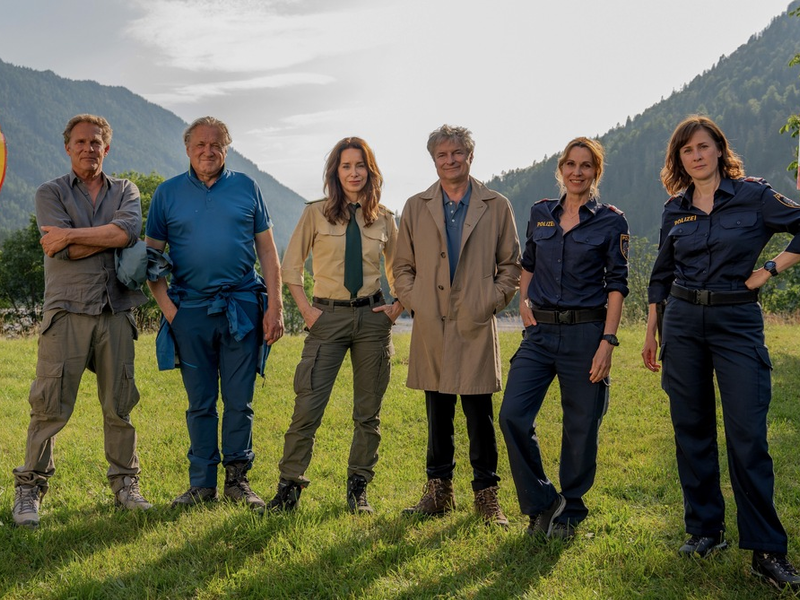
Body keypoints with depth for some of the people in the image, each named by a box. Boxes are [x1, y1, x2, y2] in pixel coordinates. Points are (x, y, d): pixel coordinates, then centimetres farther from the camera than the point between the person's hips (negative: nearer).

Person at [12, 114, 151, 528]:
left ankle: (125, 485, 16)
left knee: (120, 404, 6)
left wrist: (71, 236, -10)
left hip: (115, 312, 2)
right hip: (67, 310, -2)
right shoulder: (51, 193, 8)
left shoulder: (125, 191, 14)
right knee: (50, 405, -4)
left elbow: (131, 229, -10)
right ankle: (29, 489, 6)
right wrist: (111, 236, -4)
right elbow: (65, 251, -9)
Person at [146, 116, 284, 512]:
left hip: (242, 309, 0)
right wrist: (167, 307, -3)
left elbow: (267, 251, 7)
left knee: (239, 401, 3)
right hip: (190, 311, 0)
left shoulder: (246, 188, 7)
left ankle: (238, 479, 14)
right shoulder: (168, 193, 7)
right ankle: (202, 483, 16)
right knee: (200, 403, 7)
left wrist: (275, 305, -1)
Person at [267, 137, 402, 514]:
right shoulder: (316, 214, 1)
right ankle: (289, 486, 6)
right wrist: (305, 309, -2)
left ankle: (358, 489, 18)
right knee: (308, 406, -7)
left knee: (368, 411, 6)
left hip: (372, 317, 2)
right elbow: (290, 266, 7)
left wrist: (397, 307, 7)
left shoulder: (383, 218, 7)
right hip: (328, 317, -2)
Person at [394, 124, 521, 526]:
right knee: (437, 413, 9)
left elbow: (511, 265, 9)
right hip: (431, 327, 2)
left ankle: (486, 494, 11)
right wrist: (413, 303, 2)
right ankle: (439, 491, 20)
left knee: (479, 415, 0)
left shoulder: (497, 207, 6)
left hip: (476, 327, -2)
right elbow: (402, 265, 14)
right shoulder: (416, 207, 10)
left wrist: (491, 303, -2)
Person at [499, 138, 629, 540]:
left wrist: (607, 341, -12)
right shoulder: (540, 214, 10)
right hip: (540, 332, 3)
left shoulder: (611, 222, 0)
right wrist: (523, 301, 5)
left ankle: (570, 512, 22)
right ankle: (542, 503, 9)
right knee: (513, 416, -8)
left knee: (581, 428, 3)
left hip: (585, 333, -3)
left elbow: (617, 285, -4)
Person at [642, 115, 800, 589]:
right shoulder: (675, 210, 9)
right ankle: (705, 530, 19)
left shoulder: (753, 195, -2)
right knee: (692, 431, 6)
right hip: (683, 322, 4)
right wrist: (651, 332, 15)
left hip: (737, 322, -4)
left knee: (748, 437, -8)